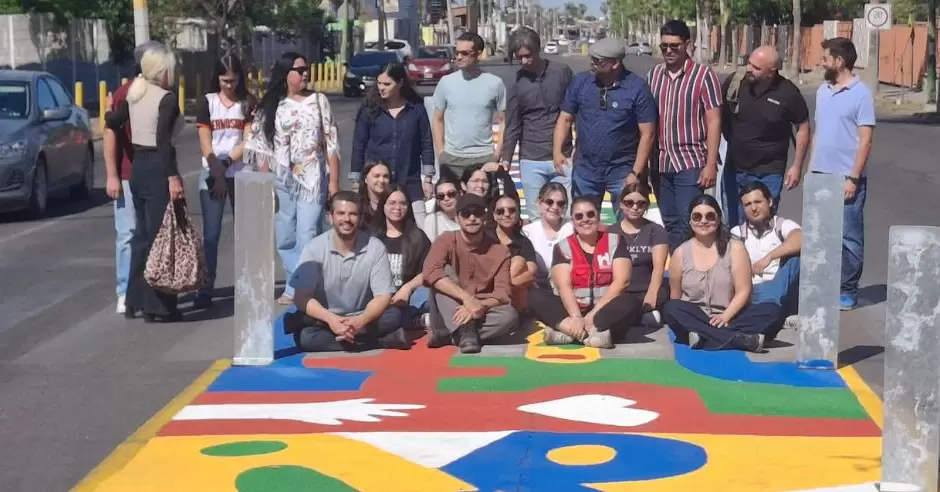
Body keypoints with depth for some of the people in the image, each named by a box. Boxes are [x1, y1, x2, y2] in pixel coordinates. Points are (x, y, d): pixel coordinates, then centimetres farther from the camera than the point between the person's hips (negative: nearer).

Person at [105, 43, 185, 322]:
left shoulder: (134, 94, 8)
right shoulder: (167, 99, -14)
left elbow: (114, 123, 16)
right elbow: (164, 141, -22)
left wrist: (109, 113, 38)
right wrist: (173, 177, -24)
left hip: (138, 168, 8)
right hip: (158, 170, -8)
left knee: (142, 234, 16)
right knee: (160, 236, -3)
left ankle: (134, 301, 22)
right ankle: (157, 306, -1)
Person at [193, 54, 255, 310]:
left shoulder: (248, 103, 4)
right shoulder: (206, 102, 3)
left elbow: (247, 143, -3)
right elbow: (205, 146, -2)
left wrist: (226, 162, -13)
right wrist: (218, 175, -10)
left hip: (241, 174, 1)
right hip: (212, 175, -1)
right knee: (210, 234, -4)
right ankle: (205, 289, -4)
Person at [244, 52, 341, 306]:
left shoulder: (319, 101, 3)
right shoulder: (271, 105, 5)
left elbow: (331, 144, 1)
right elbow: (261, 146, 5)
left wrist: (334, 181, -4)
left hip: (312, 179, -2)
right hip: (281, 182, 2)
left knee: (307, 239, -7)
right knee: (284, 240, 8)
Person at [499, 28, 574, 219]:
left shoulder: (562, 72, 0)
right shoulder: (516, 83, 2)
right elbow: (512, 126, 3)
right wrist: (506, 159, -6)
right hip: (530, 161, 1)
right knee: (536, 218, 5)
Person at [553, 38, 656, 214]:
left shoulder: (637, 88, -10)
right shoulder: (580, 81, 0)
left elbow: (647, 134, -9)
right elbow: (565, 118, 7)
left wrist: (636, 173, -13)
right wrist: (557, 151, -9)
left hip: (622, 171, -3)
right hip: (585, 169, 3)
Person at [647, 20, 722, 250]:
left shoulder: (704, 75, -6)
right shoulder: (653, 74, 8)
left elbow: (714, 121, -7)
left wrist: (711, 164, -12)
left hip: (691, 162, -5)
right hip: (660, 162, 5)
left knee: (688, 224, -7)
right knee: (669, 223, 10)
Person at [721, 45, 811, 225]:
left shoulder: (788, 93, -11)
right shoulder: (734, 82, -5)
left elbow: (803, 128, -1)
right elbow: (718, 114, 9)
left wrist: (797, 166, -4)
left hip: (768, 174, -3)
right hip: (734, 169, 3)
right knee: (733, 225, 13)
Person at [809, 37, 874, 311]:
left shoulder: (861, 94, -9)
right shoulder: (823, 91, 11)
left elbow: (866, 140, -11)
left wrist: (853, 178, -15)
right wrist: (811, 169, 12)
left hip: (846, 178, -6)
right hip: (821, 176, 6)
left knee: (849, 237, 1)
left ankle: (848, 292, 10)